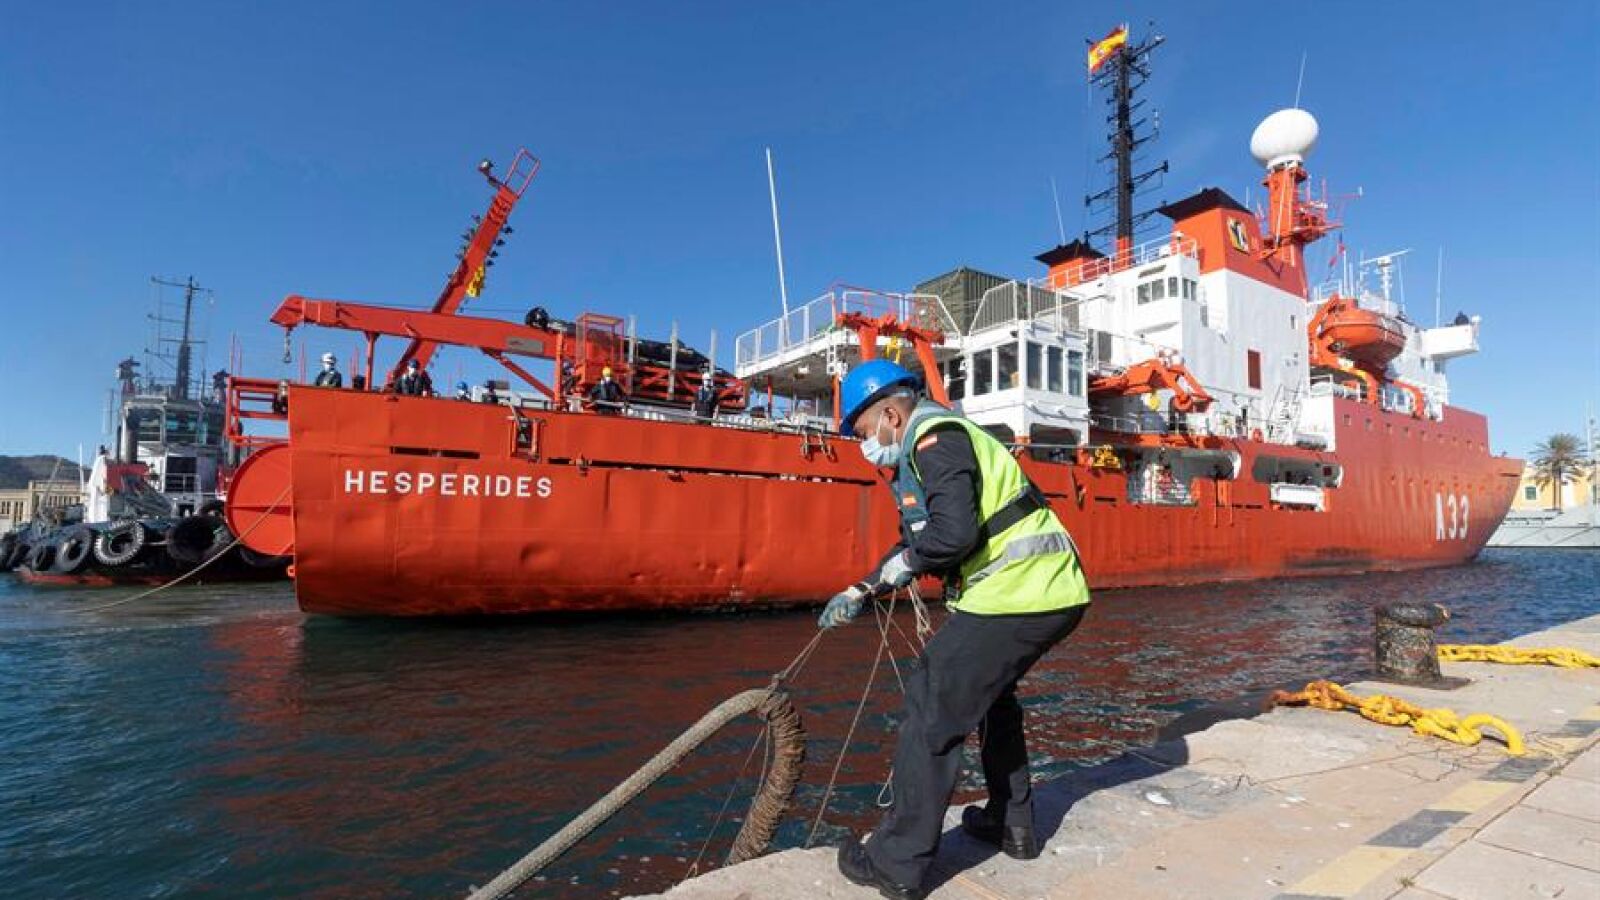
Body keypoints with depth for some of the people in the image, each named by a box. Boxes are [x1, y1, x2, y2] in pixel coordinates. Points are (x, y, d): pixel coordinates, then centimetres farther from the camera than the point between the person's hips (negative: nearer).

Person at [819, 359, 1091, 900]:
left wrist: (902, 562, -6)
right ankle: (1012, 824, 38)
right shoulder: (924, 451, 21)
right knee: (989, 692, 27)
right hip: (1054, 594, 11)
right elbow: (917, 545, 25)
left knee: (932, 705, -5)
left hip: (1017, 595, -11)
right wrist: (861, 593, 20)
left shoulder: (936, 436, -10)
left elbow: (954, 533, -24)